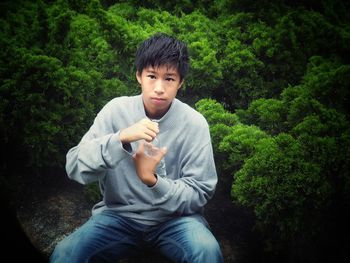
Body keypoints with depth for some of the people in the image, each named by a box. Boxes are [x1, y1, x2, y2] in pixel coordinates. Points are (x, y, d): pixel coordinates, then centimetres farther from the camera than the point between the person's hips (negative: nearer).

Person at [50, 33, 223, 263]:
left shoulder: (195, 123, -10)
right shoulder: (116, 110, -8)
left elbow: (198, 194, -9)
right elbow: (75, 168, -14)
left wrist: (153, 180, -27)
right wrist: (121, 139, -31)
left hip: (174, 217, -1)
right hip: (119, 214, 1)